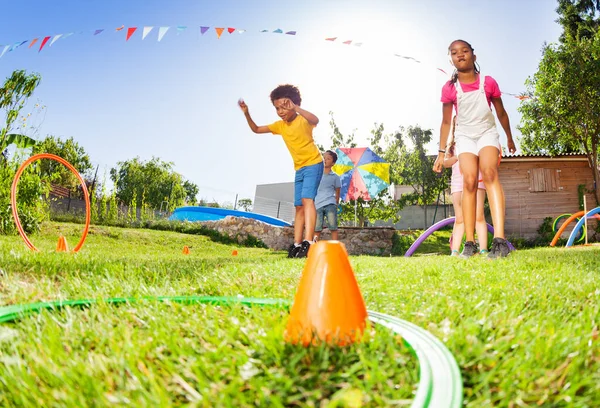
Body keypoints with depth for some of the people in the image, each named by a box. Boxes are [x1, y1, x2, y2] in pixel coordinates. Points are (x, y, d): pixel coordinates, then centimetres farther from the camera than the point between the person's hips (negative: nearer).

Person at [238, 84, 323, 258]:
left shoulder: (303, 120, -16)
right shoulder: (280, 125, 3)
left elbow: (315, 120, -40)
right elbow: (256, 129, 12)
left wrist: (295, 108, -52)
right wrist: (246, 113, -4)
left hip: (313, 164, -8)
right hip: (299, 168, 8)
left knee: (307, 199, -26)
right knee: (299, 206, 5)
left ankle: (308, 243, -35)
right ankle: (297, 245, 7)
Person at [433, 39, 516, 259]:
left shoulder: (489, 82, -6)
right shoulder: (449, 88, -7)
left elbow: (501, 113, 8)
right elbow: (446, 122, 2)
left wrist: (510, 138, 19)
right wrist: (441, 152, 1)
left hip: (487, 133, -1)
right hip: (465, 137, 1)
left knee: (489, 173, -25)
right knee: (469, 180, -15)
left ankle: (499, 239, -37)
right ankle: (470, 243, -13)